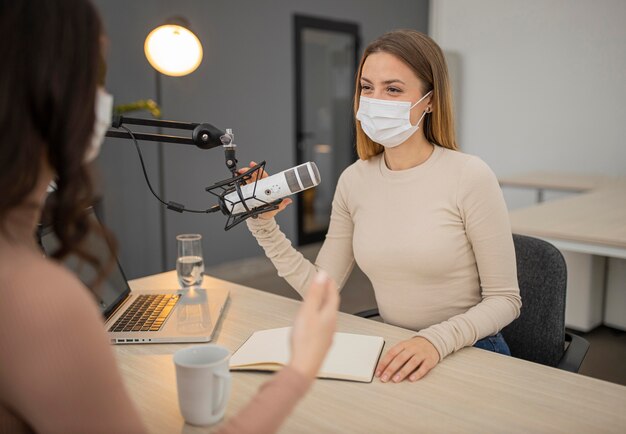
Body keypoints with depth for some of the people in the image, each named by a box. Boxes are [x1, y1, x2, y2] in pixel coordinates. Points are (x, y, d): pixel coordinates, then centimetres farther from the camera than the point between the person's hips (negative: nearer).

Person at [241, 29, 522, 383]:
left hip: (471, 354, -3)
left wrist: (437, 340, -26)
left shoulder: (470, 177, -15)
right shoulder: (354, 180, 0)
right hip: (395, 353, 4)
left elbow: (504, 299, -10)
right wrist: (264, 225, -6)